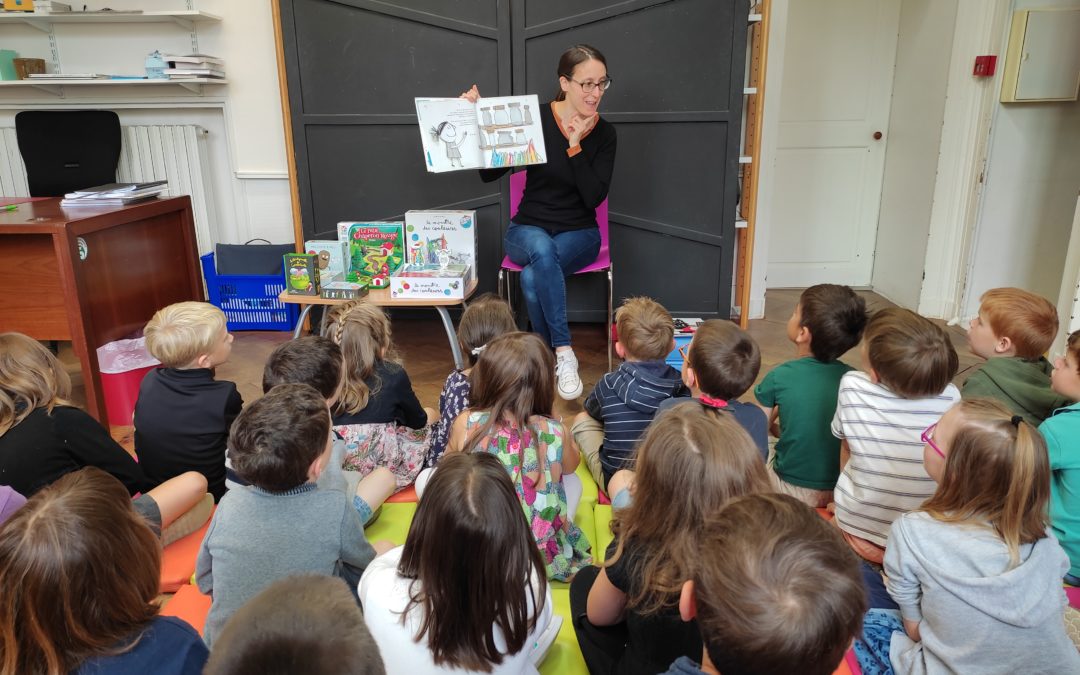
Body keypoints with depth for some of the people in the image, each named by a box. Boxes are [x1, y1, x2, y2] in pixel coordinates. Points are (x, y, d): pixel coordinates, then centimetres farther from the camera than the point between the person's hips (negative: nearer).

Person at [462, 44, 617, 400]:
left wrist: (575, 146, -18)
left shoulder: (604, 133, -1)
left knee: (532, 277, -32)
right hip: (528, 229, 0)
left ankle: (547, 354, -15)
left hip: (579, 233, 0)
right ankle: (564, 351, -30)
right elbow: (489, 173, -2)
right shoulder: (536, 118, -6)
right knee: (543, 250, -38)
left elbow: (594, 198, -12)